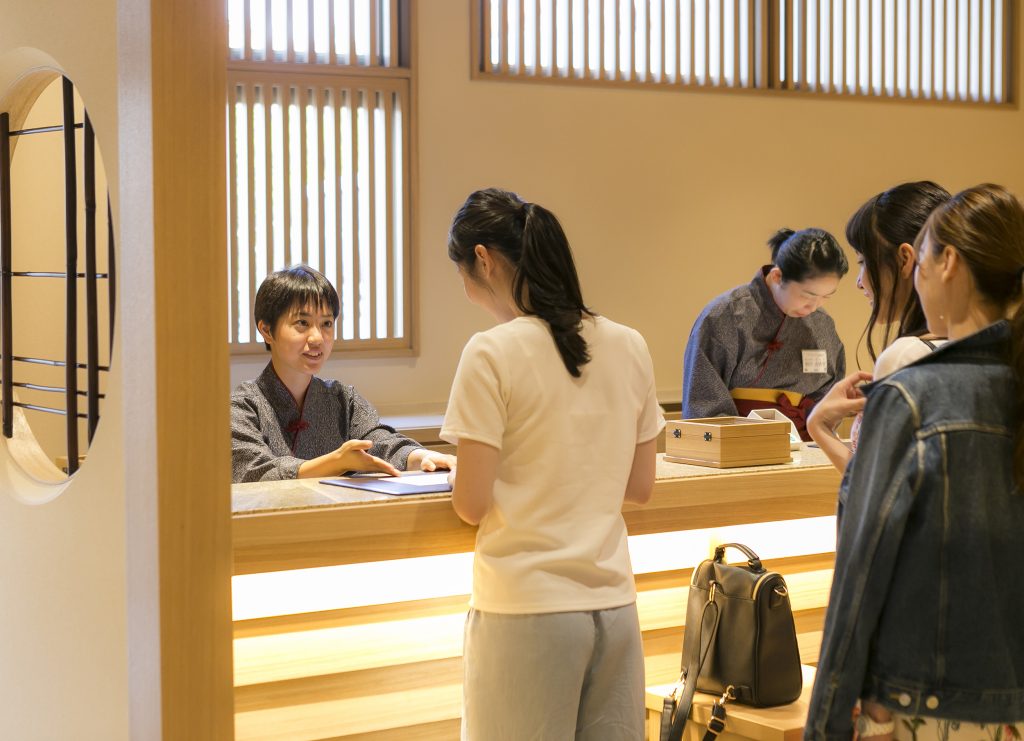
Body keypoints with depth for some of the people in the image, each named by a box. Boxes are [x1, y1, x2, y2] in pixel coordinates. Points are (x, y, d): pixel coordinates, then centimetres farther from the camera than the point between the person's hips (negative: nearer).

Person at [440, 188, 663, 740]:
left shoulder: (492, 354, -12)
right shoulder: (629, 347, 5)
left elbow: (471, 505, -11)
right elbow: (640, 487, 11)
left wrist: (456, 473, 10)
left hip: (526, 611, -5)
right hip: (612, 602, 5)